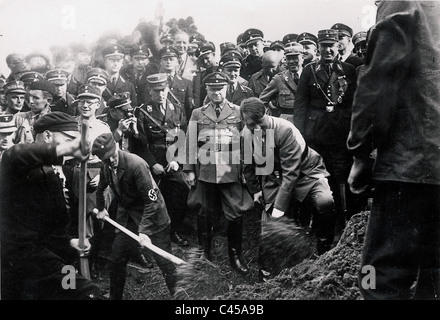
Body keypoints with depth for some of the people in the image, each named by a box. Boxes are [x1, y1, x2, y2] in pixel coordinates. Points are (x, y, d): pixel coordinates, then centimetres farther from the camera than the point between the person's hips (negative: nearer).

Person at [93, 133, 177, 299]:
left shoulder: (137, 164, -25)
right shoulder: (106, 169, -3)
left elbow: (152, 200, -26)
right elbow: (100, 188, 22)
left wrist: (144, 231, -30)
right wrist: (100, 208, 30)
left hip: (153, 218, -6)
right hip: (127, 217, 6)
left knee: (165, 262, -6)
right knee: (116, 260, 9)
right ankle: (115, 296, 28)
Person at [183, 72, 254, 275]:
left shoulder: (238, 113, 7)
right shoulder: (197, 114, 10)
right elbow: (191, 143, 9)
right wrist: (189, 170, 3)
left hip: (232, 174, -1)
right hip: (205, 173, 1)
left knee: (235, 216, 1)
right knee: (204, 215, 7)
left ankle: (235, 256, 17)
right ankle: (204, 256, 21)